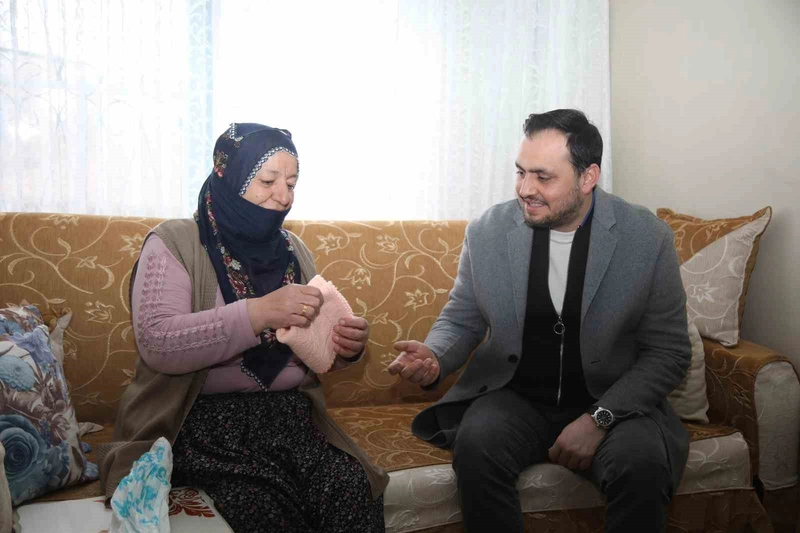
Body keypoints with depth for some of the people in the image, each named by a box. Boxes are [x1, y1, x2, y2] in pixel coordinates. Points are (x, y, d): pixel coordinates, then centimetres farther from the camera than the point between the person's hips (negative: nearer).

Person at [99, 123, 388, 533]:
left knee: (356, 491, -23)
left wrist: (344, 346, -7)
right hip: (204, 418, -4)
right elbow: (156, 344, -18)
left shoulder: (293, 250, 13)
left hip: (290, 414, 4)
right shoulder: (176, 244, -3)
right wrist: (258, 312, -28)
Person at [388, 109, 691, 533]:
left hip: (612, 401, 0)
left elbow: (668, 352, -4)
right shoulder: (487, 231, -3)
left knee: (643, 463, -31)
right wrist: (434, 358, -15)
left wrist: (600, 418, -15)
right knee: (476, 446, -30)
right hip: (513, 397, 1)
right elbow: (460, 319, 8)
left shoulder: (648, 238, -8)